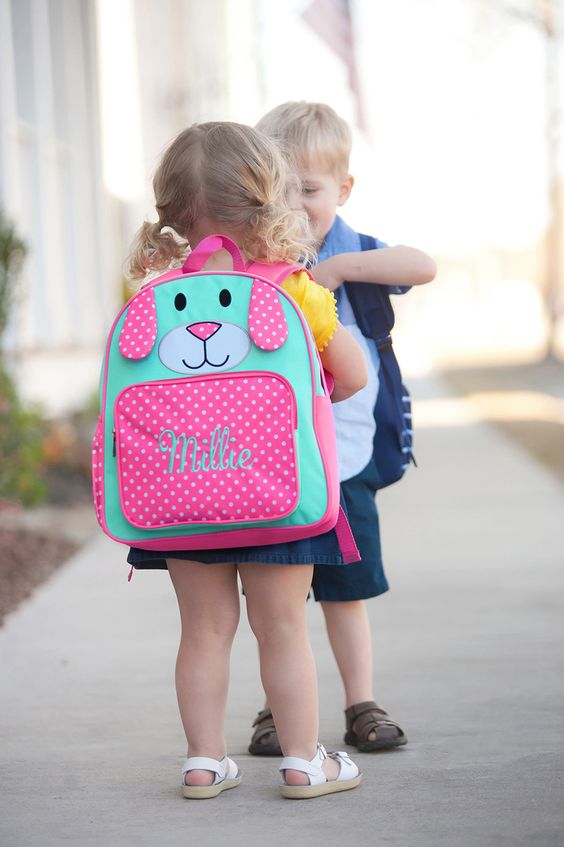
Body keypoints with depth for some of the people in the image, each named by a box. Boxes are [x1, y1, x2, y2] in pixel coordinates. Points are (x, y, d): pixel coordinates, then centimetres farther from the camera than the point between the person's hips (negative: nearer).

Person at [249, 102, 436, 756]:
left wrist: (339, 267, -23)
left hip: (343, 457, 0)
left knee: (346, 590, 9)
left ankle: (361, 704, 20)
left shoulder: (354, 256, -2)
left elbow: (422, 267, -19)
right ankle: (277, 709, 19)